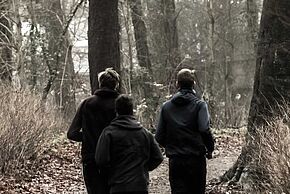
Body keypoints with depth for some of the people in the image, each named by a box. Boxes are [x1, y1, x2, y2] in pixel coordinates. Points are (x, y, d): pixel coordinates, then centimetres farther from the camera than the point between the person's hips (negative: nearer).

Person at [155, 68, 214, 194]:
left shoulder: (166, 107, 6)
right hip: (196, 159, -2)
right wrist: (210, 148, -1)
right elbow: (205, 130, -18)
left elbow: (159, 137, 5)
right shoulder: (199, 105, -5)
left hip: (175, 161, 2)